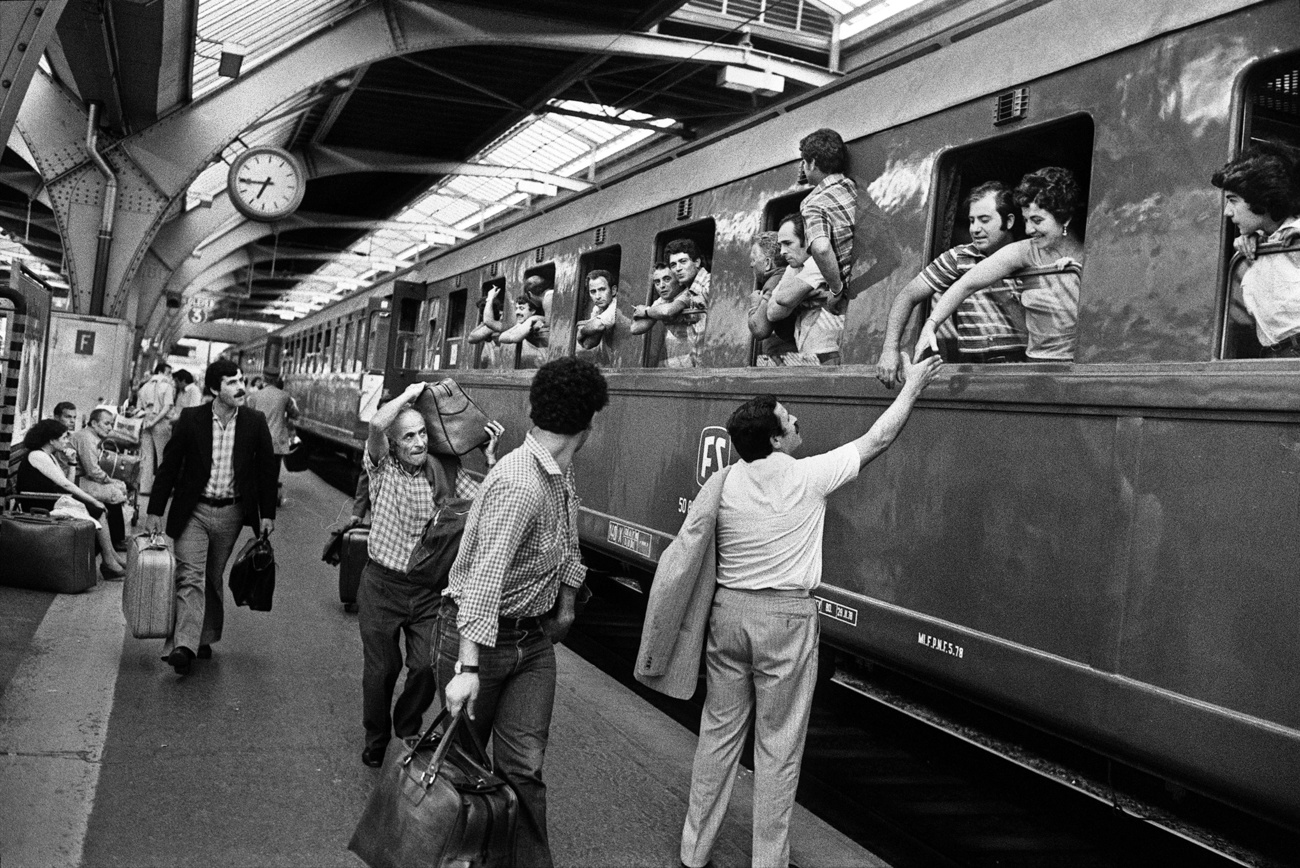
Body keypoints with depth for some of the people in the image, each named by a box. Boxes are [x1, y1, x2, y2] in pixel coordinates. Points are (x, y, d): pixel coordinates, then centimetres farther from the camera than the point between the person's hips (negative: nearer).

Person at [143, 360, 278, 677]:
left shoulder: (255, 423, -2)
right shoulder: (191, 419, -6)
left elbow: (266, 470, 5)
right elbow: (169, 465, -1)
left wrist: (267, 514, 2)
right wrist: (155, 510, -3)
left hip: (231, 513, 2)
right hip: (194, 511, -2)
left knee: (213, 579, 13)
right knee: (190, 577, -10)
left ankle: (205, 638, 26)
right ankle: (183, 647, -16)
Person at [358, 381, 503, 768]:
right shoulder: (382, 468, -7)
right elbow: (377, 424, -27)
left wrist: (491, 457, -15)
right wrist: (411, 393, -14)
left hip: (429, 590, 2)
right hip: (382, 586, -2)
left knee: (427, 668, 2)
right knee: (381, 669, 9)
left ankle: (406, 735, 30)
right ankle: (376, 743, 33)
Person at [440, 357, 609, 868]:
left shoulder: (562, 471, 3)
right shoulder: (518, 486, -26)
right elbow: (485, 577, -33)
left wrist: (566, 604, 26)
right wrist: (467, 668, -38)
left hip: (535, 638, 7)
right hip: (482, 636, -7)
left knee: (524, 767, 2)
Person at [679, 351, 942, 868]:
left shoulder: (726, 482, -1)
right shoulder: (806, 477, -11)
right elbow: (875, 441, -2)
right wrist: (912, 386, 9)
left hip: (728, 610, 4)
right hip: (785, 618, -4)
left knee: (719, 731, 15)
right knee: (778, 746, 7)